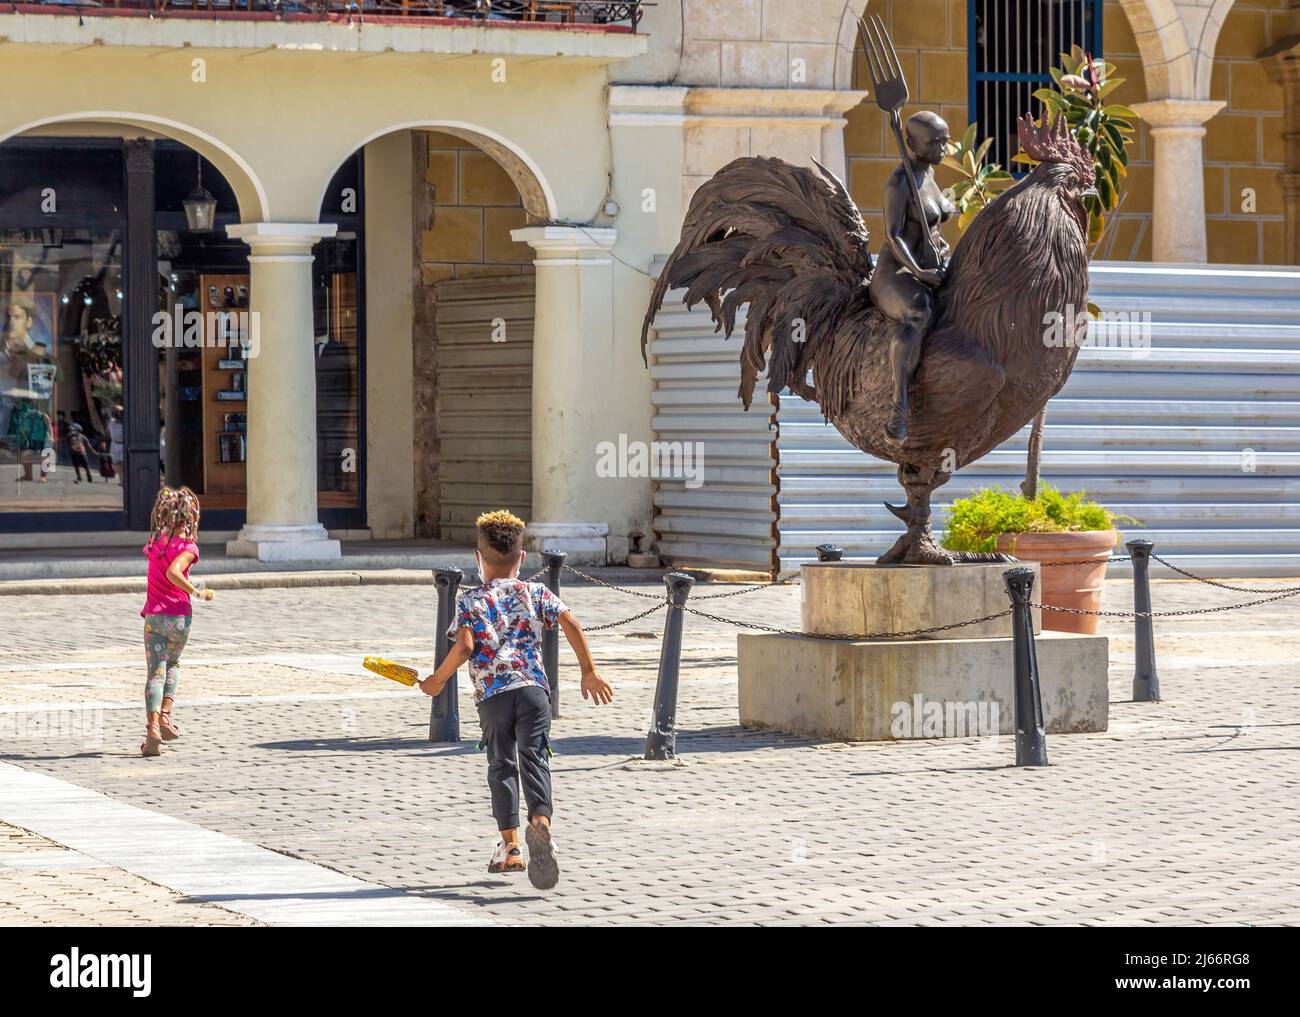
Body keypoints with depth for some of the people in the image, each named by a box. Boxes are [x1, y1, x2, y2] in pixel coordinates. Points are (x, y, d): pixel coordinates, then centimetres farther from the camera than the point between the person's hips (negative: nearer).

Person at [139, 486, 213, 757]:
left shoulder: (156, 540, 3)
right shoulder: (187, 547, -10)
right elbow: (173, 572, -25)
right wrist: (196, 592, -16)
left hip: (154, 615, 2)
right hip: (180, 615, -2)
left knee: (155, 673, 0)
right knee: (172, 664, 24)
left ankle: (153, 727, -16)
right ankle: (165, 715, 10)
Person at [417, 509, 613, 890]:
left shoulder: (470, 600, 3)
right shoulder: (535, 593, 10)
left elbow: (464, 647, -9)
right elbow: (571, 623, -1)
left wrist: (437, 680, 5)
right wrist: (589, 672, 6)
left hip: (492, 694, -1)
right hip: (533, 688, 1)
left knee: (501, 765, 12)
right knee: (534, 759, -4)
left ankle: (509, 845, 11)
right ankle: (540, 820, -32)